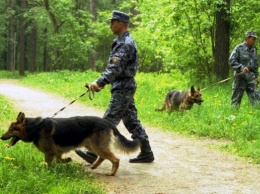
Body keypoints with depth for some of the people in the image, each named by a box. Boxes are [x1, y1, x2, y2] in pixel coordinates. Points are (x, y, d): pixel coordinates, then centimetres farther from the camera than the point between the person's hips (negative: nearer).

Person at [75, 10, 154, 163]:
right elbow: (115, 66, 21)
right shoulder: (124, 41, 16)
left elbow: (115, 68, -26)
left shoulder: (125, 43, -17)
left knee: (108, 122, -7)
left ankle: (94, 154, -5)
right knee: (132, 121, 11)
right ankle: (146, 153, 14)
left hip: (122, 89, -10)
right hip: (125, 88, 10)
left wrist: (100, 82, -33)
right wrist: (102, 82, 18)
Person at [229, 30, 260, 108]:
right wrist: (241, 67, -24)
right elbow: (231, 61, -13)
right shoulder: (239, 48, -8)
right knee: (236, 97, 2)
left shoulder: (254, 49, 11)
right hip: (240, 76, -5)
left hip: (250, 76, 5)